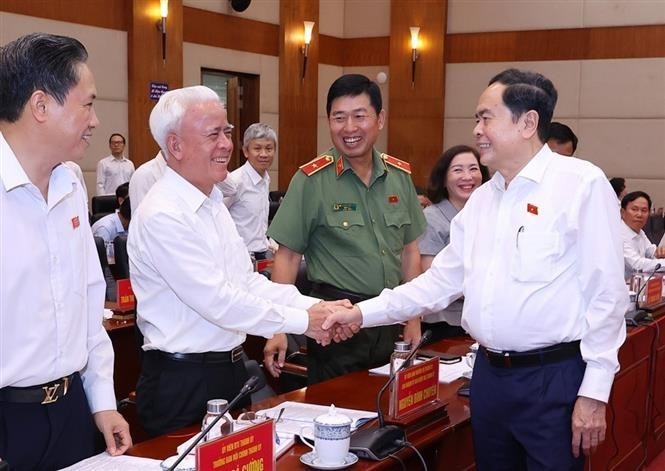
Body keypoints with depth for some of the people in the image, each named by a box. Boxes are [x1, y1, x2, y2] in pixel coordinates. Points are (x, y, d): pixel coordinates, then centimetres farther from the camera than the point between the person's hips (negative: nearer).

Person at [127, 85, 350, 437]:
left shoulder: (213, 204, 9)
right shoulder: (162, 216, -21)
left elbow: (248, 282, 7)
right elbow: (218, 302, -23)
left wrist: (314, 306, -6)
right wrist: (303, 320, -18)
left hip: (230, 368, 9)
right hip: (182, 382, -9)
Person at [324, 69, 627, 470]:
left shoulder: (582, 184, -10)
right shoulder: (482, 199, 12)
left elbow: (606, 294, -12)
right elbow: (441, 281, 14)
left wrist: (594, 393, -13)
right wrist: (365, 313, 6)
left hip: (553, 379, -6)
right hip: (489, 373, 7)